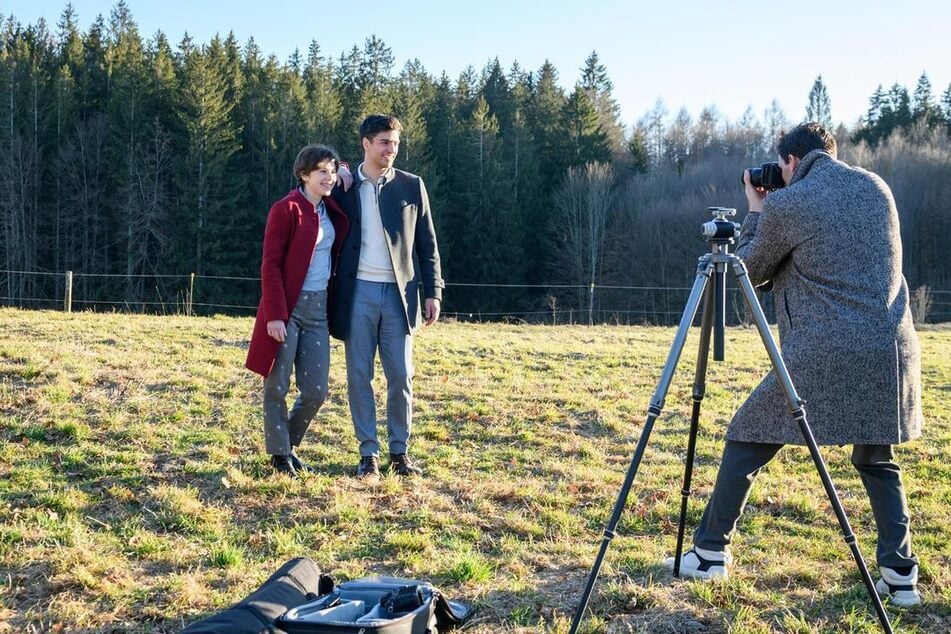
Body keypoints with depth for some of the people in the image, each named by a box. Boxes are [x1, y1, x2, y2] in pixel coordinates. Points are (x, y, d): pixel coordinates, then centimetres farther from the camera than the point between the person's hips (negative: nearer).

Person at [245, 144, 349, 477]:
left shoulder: (332, 212, 11)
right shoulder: (286, 209, -9)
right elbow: (270, 266, -11)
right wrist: (274, 315, -17)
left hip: (319, 309, 6)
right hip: (287, 309, -6)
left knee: (316, 390, 6)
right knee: (277, 386, 4)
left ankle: (289, 444, 27)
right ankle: (280, 454, 17)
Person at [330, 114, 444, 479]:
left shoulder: (411, 186, 6)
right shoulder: (343, 187, 6)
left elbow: (427, 244, 7)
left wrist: (433, 292, 2)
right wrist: (329, 297, 2)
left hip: (398, 292, 0)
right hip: (357, 293, 0)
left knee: (401, 376, 1)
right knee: (359, 376, 2)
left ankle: (400, 452, 13)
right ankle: (368, 453, 11)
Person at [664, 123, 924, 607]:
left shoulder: (786, 204, -6)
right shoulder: (876, 186, 13)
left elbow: (751, 271, 7)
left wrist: (755, 213, 19)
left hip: (823, 357, -6)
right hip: (892, 353, 6)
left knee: (745, 441, 9)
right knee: (878, 462, 22)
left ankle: (710, 554, 14)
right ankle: (900, 574, 13)